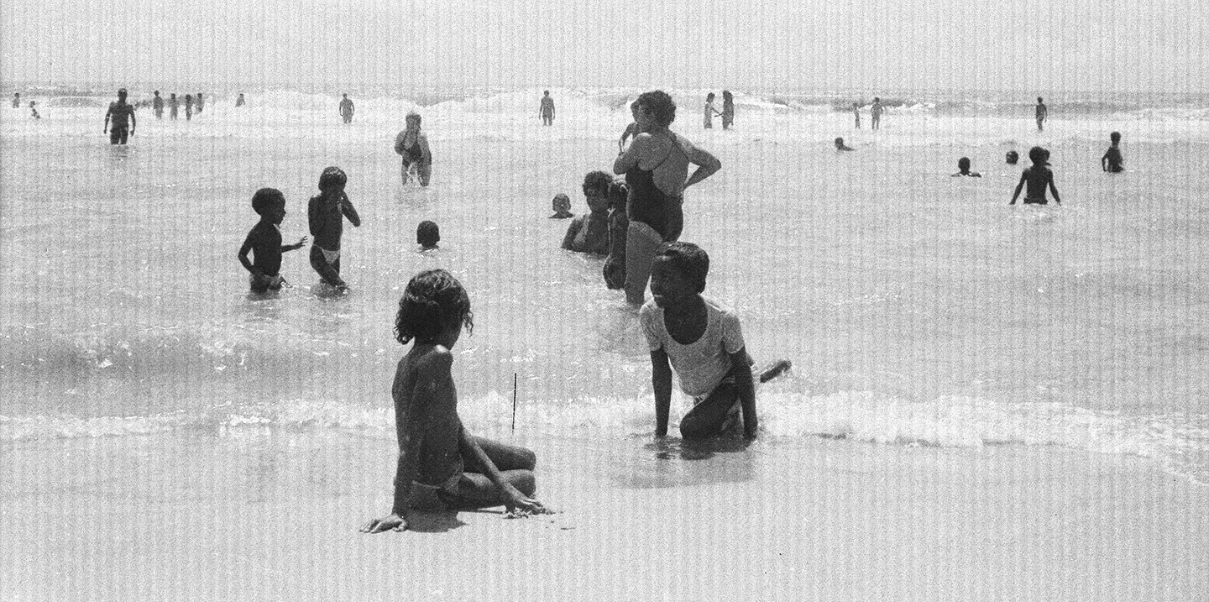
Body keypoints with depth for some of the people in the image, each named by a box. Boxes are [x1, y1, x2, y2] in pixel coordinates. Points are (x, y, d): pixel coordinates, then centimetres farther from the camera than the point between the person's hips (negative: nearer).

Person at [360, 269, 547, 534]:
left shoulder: (408, 362, -1)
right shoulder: (439, 358, -31)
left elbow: (456, 430, 1)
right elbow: (412, 435, -35)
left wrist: (502, 486, 0)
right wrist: (400, 509, -36)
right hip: (435, 489, -8)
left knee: (527, 460, 26)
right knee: (526, 482, 20)